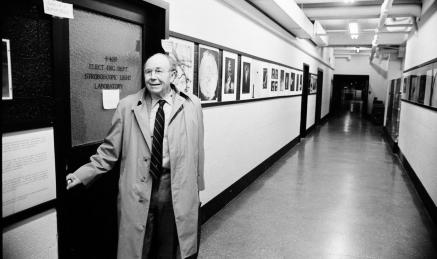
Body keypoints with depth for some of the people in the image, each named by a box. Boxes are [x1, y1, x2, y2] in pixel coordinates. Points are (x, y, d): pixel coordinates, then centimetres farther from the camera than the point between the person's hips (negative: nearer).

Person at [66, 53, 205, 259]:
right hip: (138, 192, 0)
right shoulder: (127, 107, -1)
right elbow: (110, 150, 3)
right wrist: (82, 174, -4)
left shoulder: (192, 105, -1)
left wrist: (196, 189, 6)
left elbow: (197, 151, 3)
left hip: (178, 191, 1)